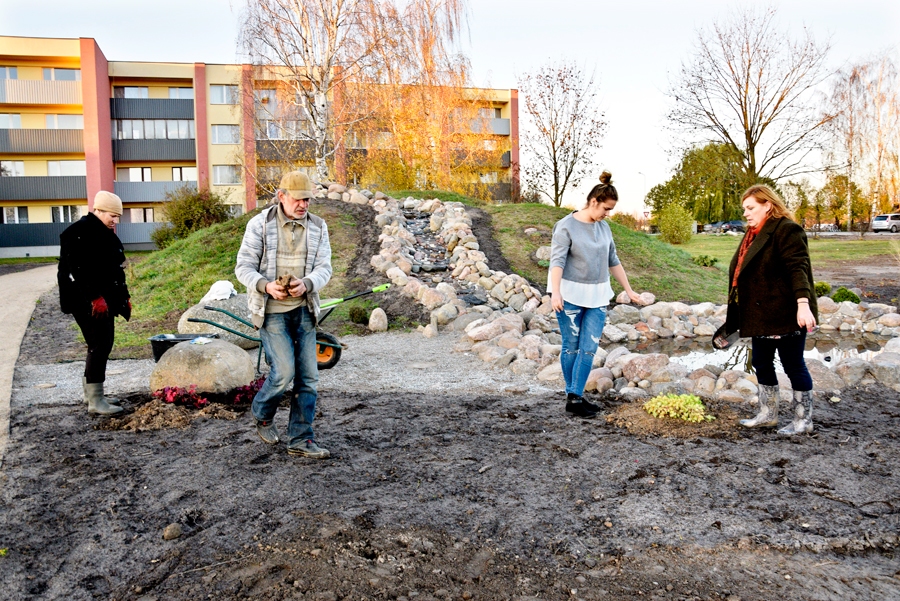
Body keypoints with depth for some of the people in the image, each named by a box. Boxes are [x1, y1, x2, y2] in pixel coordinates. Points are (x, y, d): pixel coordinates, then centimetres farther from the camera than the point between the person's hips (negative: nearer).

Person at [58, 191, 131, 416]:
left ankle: (91, 393, 25)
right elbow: (78, 269, -21)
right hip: (85, 300, -10)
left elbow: (116, 268, 20)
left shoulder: (106, 233, 17)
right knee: (100, 344, -11)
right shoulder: (79, 232, -13)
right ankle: (95, 401, -7)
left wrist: (124, 296, 17)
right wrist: (94, 297, -23)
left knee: (103, 344, 13)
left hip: (104, 299, 10)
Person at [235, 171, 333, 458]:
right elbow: (244, 267, -3)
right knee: (283, 371, -11)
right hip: (272, 310, -4)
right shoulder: (260, 224, -2)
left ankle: (301, 439, 12)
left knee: (308, 376, 2)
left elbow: (324, 267, 0)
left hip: (304, 309, 4)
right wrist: (265, 285, -23)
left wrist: (306, 284, -21)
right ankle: (262, 415, 20)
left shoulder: (317, 227, 6)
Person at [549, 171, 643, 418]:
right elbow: (557, 261, -16)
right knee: (572, 347, 3)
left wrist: (629, 290, 19)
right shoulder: (566, 226, -9)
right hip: (570, 296, -5)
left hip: (597, 298, 6)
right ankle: (572, 396, 14)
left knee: (589, 348, -1)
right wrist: (555, 292, -27)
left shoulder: (604, 228, 9)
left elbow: (613, 261, 17)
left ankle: (575, 397, 3)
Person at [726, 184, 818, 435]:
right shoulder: (755, 234, 15)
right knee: (761, 364, 14)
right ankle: (767, 415, 27)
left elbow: (798, 268, -23)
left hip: (785, 314, -9)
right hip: (761, 315, 9)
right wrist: (735, 314, 20)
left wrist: (803, 304, -33)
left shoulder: (786, 229, -12)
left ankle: (803, 420, 16)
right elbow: (742, 271, 19)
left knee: (793, 366, 2)